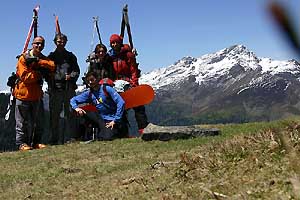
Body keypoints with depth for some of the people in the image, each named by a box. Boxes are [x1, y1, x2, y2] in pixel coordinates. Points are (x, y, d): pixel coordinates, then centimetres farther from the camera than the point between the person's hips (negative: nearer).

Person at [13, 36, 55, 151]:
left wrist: (38, 61, -21)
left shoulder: (43, 58, 11)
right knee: (23, 122, -1)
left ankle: (36, 142, 19)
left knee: (37, 122, 10)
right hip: (23, 94, -5)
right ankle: (21, 143, 7)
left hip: (37, 95, 6)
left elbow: (52, 66, -13)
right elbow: (25, 77, -16)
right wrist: (39, 72, -13)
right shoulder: (23, 58, -7)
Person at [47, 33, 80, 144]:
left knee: (69, 114, -3)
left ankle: (69, 138, 1)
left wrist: (71, 76, -6)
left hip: (68, 88, 0)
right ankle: (54, 139, 3)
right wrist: (51, 78, -9)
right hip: (55, 88, 0)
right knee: (54, 114, -1)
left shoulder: (70, 56, 15)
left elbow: (77, 71, 14)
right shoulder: (51, 56, 13)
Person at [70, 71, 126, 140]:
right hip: (102, 119, 5)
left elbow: (121, 103, -18)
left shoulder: (107, 89, -12)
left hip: (112, 120, -5)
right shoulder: (89, 93, 4)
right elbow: (73, 100, 12)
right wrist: (76, 108, -12)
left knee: (107, 137, -26)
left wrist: (115, 120, -17)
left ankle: (118, 129, 6)